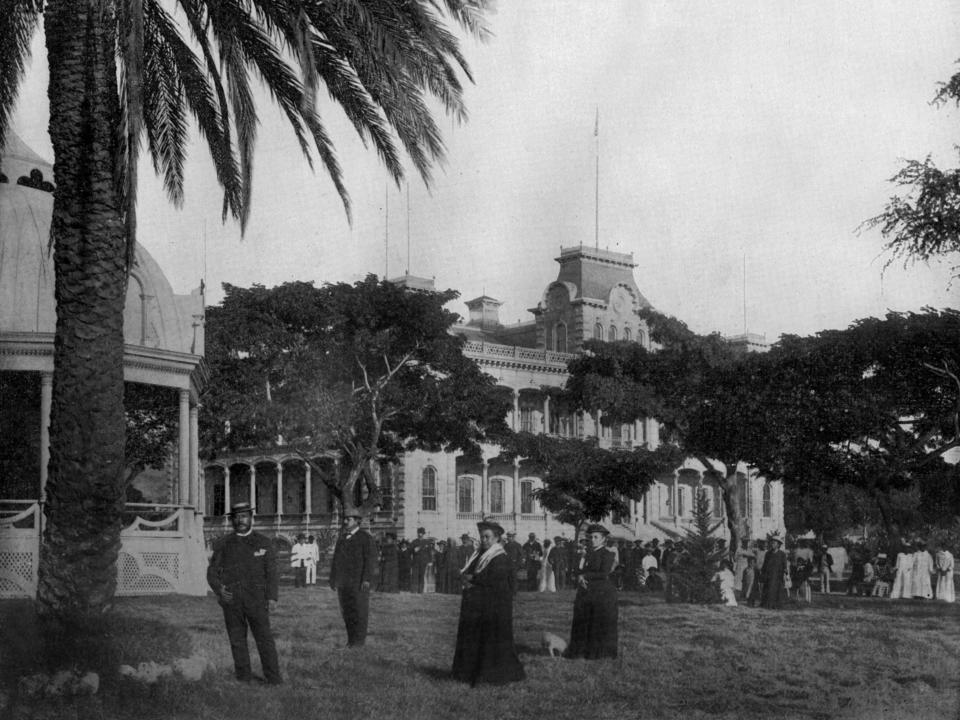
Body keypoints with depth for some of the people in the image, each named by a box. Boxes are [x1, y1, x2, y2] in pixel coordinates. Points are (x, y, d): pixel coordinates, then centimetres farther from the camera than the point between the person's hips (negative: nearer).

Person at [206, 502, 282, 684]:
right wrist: (219, 589, -13)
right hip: (231, 600, 1)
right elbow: (212, 572, 7)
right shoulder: (223, 544, 8)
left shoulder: (264, 543, 7)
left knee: (264, 637, -6)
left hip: (256, 600, -1)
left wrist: (272, 597, -8)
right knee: (237, 640, 4)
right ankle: (243, 677, 12)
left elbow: (272, 572, 4)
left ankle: (274, 679, -3)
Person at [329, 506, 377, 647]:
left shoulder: (365, 538, -4)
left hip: (359, 582, -6)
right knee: (346, 612, 6)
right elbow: (336, 559, 17)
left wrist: (367, 579, -19)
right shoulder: (342, 538, 15)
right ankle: (351, 639, 13)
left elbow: (371, 559, -11)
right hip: (343, 582, 6)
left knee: (360, 611, -3)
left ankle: (359, 640, 3)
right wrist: (333, 578, 13)